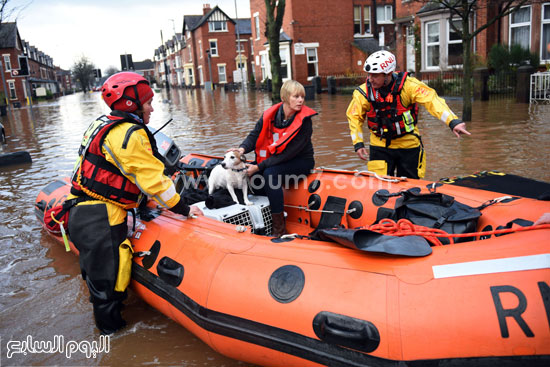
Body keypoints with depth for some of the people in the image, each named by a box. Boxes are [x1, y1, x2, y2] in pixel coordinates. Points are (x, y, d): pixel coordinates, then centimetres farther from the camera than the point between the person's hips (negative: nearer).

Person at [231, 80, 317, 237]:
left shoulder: (304, 121, -21)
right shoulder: (270, 114, -6)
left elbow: (288, 154, -24)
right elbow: (255, 135, -2)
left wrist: (260, 166, -28)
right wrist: (243, 148, -26)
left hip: (301, 161, -5)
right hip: (275, 159, 6)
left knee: (270, 173, -31)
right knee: (253, 173, -17)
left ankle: (279, 226, -22)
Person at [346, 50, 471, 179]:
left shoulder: (408, 85, -17)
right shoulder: (363, 92, -11)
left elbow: (431, 99, -24)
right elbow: (354, 117, 2)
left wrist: (453, 121, -37)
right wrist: (358, 143, -5)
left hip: (409, 145, 0)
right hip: (380, 146, 0)